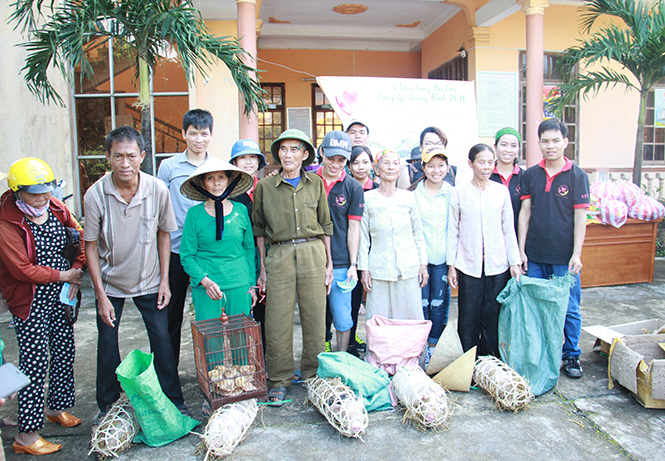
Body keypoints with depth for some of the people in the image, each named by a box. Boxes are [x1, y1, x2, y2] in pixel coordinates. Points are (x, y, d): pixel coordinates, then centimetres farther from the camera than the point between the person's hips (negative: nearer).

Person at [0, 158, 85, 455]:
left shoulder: (57, 209, 1)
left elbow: (81, 239, 10)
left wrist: (77, 270, -4)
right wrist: (63, 275, -13)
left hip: (61, 297, 6)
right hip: (31, 303, -6)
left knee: (64, 353, 16)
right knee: (35, 363, -2)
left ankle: (56, 407, 39)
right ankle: (26, 435, 12)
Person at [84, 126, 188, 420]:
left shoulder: (158, 190, -14)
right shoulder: (95, 194, -16)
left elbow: (164, 233, -1)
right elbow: (91, 245, -8)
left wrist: (164, 280, -3)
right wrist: (100, 294, -10)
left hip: (149, 282, 0)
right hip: (110, 283, 0)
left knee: (162, 340, 2)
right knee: (107, 344, 7)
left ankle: (174, 401, 21)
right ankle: (107, 406, 29)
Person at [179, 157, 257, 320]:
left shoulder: (241, 210, 4)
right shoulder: (194, 213, -1)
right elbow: (186, 256, 0)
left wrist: (251, 285, 9)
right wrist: (205, 281, -15)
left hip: (239, 287, 2)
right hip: (205, 288, -1)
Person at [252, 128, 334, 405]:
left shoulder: (315, 184, 8)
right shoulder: (264, 187, 4)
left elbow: (325, 225, 12)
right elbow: (259, 229, 9)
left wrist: (329, 263, 8)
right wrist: (262, 267, 5)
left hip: (313, 254, 1)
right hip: (279, 256, -1)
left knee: (315, 320, 5)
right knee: (278, 322, 0)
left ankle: (313, 376, 23)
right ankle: (280, 380, 17)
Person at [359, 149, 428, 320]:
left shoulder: (408, 197, 6)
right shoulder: (368, 198, 0)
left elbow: (418, 233, 10)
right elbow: (363, 237, 2)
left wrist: (423, 264, 7)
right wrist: (363, 268, -1)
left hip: (409, 268, 2)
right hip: (379, 269, -1)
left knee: (411, 319, 7)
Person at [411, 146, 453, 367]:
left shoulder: (452, 194, 5)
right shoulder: (414, 193, 2)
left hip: (442, 258, 1)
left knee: (439, 304, 6)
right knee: (420, 304, 1)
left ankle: (433, 349, 21)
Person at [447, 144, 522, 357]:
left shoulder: (501, 191, 5)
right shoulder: (459, 192, 1)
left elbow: (508, 229, 9)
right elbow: (453, 230, 4)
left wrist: (514, 261, 5)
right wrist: (451, 264, 1)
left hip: (497, 265, 1)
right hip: (469, 264, -1)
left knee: (493, 316, 6)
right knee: (469, 317, 4)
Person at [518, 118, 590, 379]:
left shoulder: (577, 176, -1)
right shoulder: (530, 175, 5)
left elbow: (580, 218, -3)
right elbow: (525, 213, 6)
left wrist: (576, 255, -9)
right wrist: (521, 250, 2)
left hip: (564, 257, -2)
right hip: (535, 256, 2)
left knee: (569, 308, 5)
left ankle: (571, 355, 24)